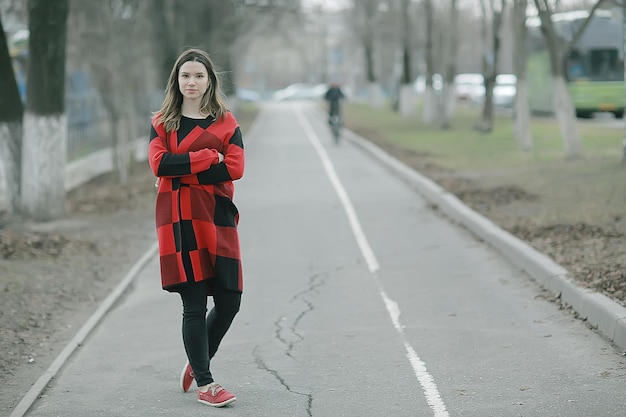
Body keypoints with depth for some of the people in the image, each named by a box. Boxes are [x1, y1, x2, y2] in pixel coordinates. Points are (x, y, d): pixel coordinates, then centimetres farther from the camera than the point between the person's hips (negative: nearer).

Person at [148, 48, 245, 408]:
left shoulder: (226, 122, 9)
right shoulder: (162, 122, 9)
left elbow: (235, 168, -6)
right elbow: (159, 164, -9)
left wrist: (182, 172, -9)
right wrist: (208, 158, -11)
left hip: (217, 217, 2)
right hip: (179, 219, -2)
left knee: (229, 301, 0)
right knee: (194, 304, -2)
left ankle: (197, 362, 25)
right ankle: (204, 382, 9)